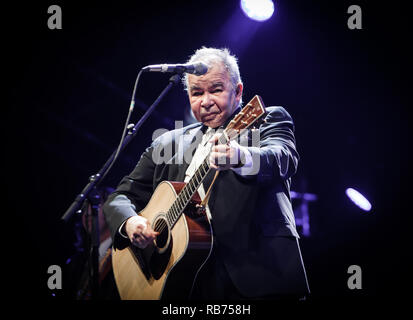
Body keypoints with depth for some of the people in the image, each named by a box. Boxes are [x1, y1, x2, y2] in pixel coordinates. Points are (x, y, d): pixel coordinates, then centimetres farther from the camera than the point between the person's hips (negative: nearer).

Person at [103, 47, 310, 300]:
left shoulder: (269, 120, 8)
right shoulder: (168, 143, 21)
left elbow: (285, 159, -14)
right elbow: (122, 196, 20)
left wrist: (242, 158, -37)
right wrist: (129, 221, -5)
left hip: (257, 278, -4)